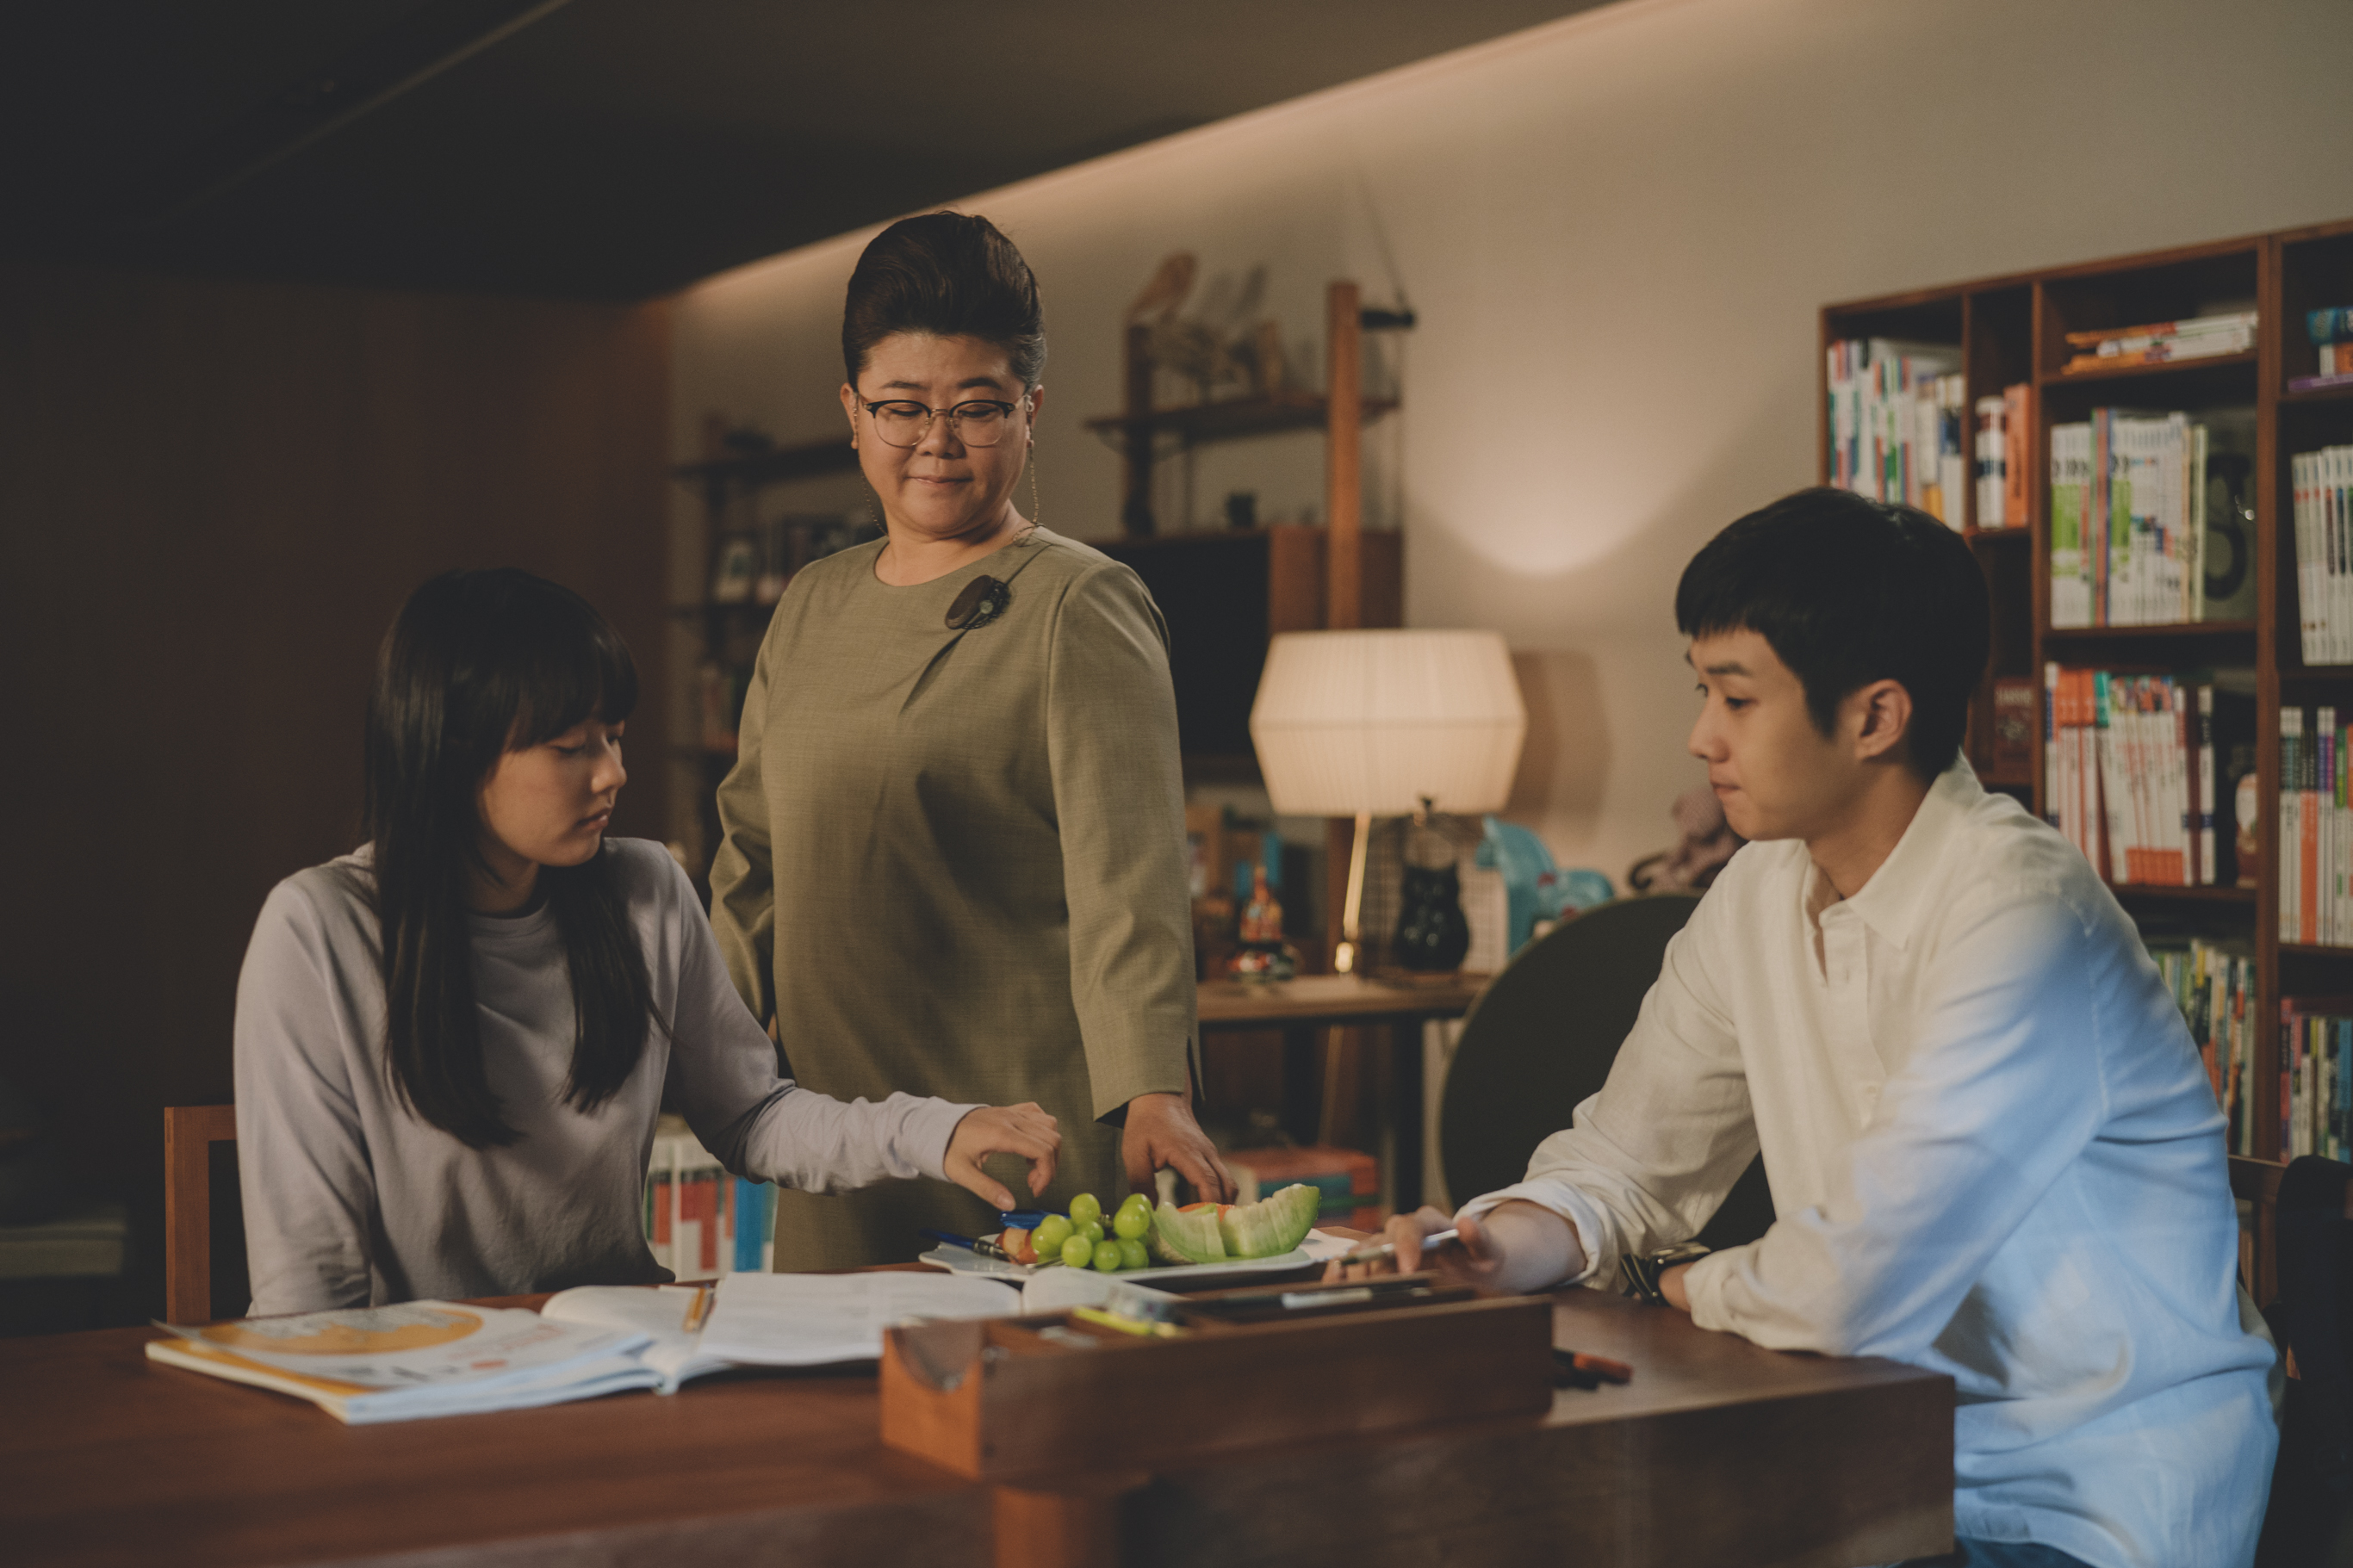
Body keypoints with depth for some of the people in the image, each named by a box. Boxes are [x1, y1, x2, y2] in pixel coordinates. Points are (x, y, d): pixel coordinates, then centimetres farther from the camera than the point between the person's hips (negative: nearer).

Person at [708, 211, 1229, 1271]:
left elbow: (1127, 874, -17)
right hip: (837, 1135, 6)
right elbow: (754, 856, 21)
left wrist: (1152, 1094, -29)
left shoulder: (1080, 608, -6)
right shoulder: (812, 608, 14)